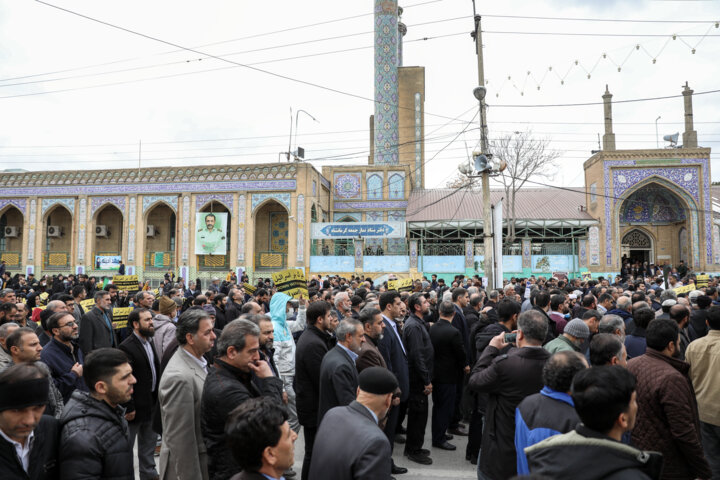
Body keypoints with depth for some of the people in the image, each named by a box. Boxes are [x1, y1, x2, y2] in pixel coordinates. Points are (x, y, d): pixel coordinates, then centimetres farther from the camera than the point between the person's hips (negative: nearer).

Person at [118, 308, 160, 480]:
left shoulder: (150, 342, 7)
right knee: (127, 444, 9)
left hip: (152, 402, 8)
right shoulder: (127, 347, -20)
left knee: (149, 442, 21)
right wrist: (129, 408, -20)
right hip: (136, 405, -8)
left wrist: (157, 398, 11)